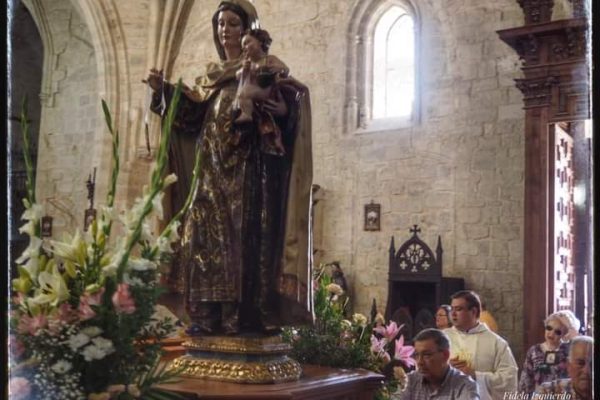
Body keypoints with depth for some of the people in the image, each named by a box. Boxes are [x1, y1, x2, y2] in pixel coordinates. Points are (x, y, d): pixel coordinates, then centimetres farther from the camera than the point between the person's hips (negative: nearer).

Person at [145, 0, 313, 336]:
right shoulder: (211, 75, 21)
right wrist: (164, 91, 5)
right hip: (214, 171, 6)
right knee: (208, 237, -1)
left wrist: (284, 111, -28)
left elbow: (297, 96, -7)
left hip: (247, 169, -6)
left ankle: (248, 316, -8)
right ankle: (211, 317, 2)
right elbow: (191, 115, 17)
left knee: (245, 237, -10)